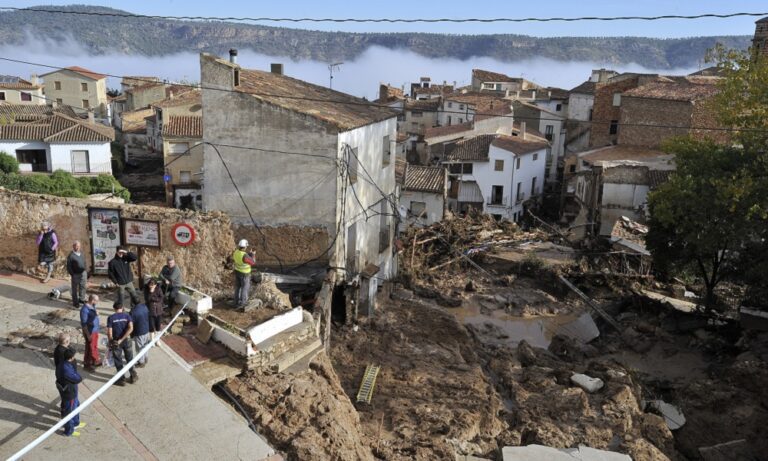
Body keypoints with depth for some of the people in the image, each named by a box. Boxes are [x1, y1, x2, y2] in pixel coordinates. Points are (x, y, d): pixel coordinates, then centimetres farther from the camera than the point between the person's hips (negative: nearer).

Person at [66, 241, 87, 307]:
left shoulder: (81, 254, 10)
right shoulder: (71, 255, -11)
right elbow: (68, 267, -10)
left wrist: (85, 274, 14)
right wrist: (72, 274, -13)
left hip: (83, 273, 6)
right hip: (75, 274, -6)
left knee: (83, 287, 13)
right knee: (75, 289, 6)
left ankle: (81, 299, 29)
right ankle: (75, 302, 17)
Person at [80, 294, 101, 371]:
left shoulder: (92, 306, 1)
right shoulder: (85, 309, -26)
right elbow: (83, 323, -23)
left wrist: (96, 314, 3)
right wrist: (88, 334, -21)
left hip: (95, 330, 8)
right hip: (90, 332, -8)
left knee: (95, 346, 21)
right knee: (90, 348, 6)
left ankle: (95, 361, 37)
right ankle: (87, 363, 22)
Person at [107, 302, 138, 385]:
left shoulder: (110, 318, -7)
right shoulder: (127, 316, -4)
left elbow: (109, 332, -12)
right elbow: (130, 328, -19)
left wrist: (111, 342, 3)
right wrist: (122, 339, -18)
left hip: (116, 342, -2)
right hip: (126, 341, 2)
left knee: (118, 361, 10)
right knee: (130, 359, 17)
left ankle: (121, 379, 18)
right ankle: (133, 376, 26)